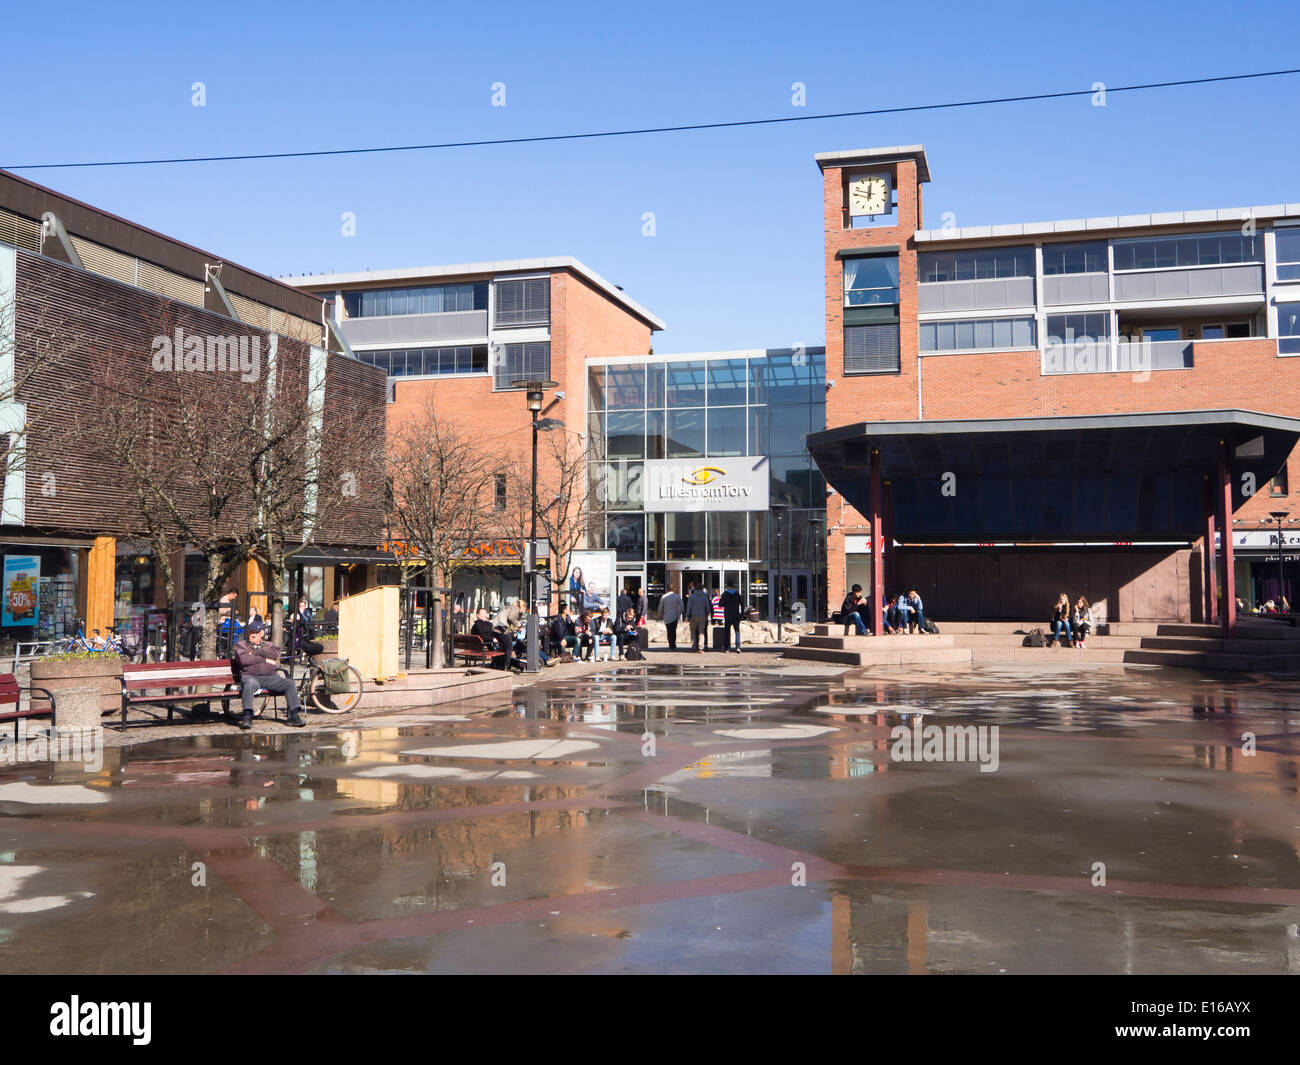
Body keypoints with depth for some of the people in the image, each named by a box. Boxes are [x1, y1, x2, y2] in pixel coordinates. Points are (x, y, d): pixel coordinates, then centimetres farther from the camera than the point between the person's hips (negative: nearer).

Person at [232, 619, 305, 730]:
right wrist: (264, 659, -1)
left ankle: (295, 715, -21)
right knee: (250, 683, -39)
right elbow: (243, 660, -4)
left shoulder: (269, 646, 25)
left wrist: (256, 652, -2)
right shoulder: (241, 645, 18)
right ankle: (247, 717, -44)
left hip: (270, 677, 3)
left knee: (289, 683, -20)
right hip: (250, 676, -3)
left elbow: (275, 653, 0)